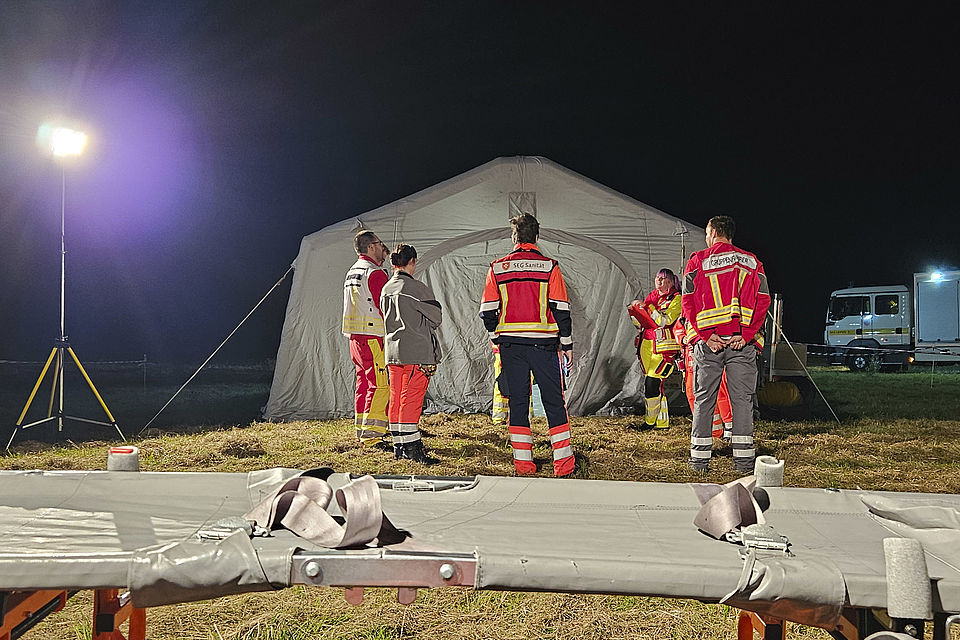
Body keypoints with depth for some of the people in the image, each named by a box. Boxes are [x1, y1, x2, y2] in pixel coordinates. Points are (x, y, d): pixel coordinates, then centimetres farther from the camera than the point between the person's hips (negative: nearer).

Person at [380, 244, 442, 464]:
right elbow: (436, 316, -4)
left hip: (392, 351, 7)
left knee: (396, 399, 11)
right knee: (411, 399, -5)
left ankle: (399, 446, 18)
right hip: (417, 352, -7)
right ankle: (413, 448, -2)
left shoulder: (386, 289, 11)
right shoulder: (417, 288, -12)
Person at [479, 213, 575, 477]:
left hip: (510, 345, 2)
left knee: (517, 402, 8)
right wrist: (566, 344, 3)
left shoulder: (497, 268, 4)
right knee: (554, 401, 6)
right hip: (543, 343, -2)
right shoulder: (549, 266, -2)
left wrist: (497, 338, 17)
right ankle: (563, 463, 6)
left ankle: (523, 462, 8)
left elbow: (488, 311, 3)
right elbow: (561, 309, -4)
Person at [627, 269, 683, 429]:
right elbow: (641, 323, 16)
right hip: (647, 345, 6)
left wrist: (647, 307, -17)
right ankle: (662, 422, 14)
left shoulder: (676, 299, -1)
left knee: (652, 383, -14)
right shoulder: (652, 297, 17)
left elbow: (664, 321, -15)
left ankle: (650, 421, -2)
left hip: (664, 347, -6)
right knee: (655, 385, 6)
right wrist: (634, 311, -1)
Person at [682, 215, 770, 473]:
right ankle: (744, 460, 4)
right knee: (742, 399, 5)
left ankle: (700, 459, 7)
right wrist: (746, 334, -4)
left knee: (703, 399, 5)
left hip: (708, 342, -1)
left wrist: (705, 335, -7)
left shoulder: (697, 261, 6)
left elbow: (689, 302, -4)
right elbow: (763, 300, 1)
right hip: (742, 342, 1)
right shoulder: (752, 263, 12)